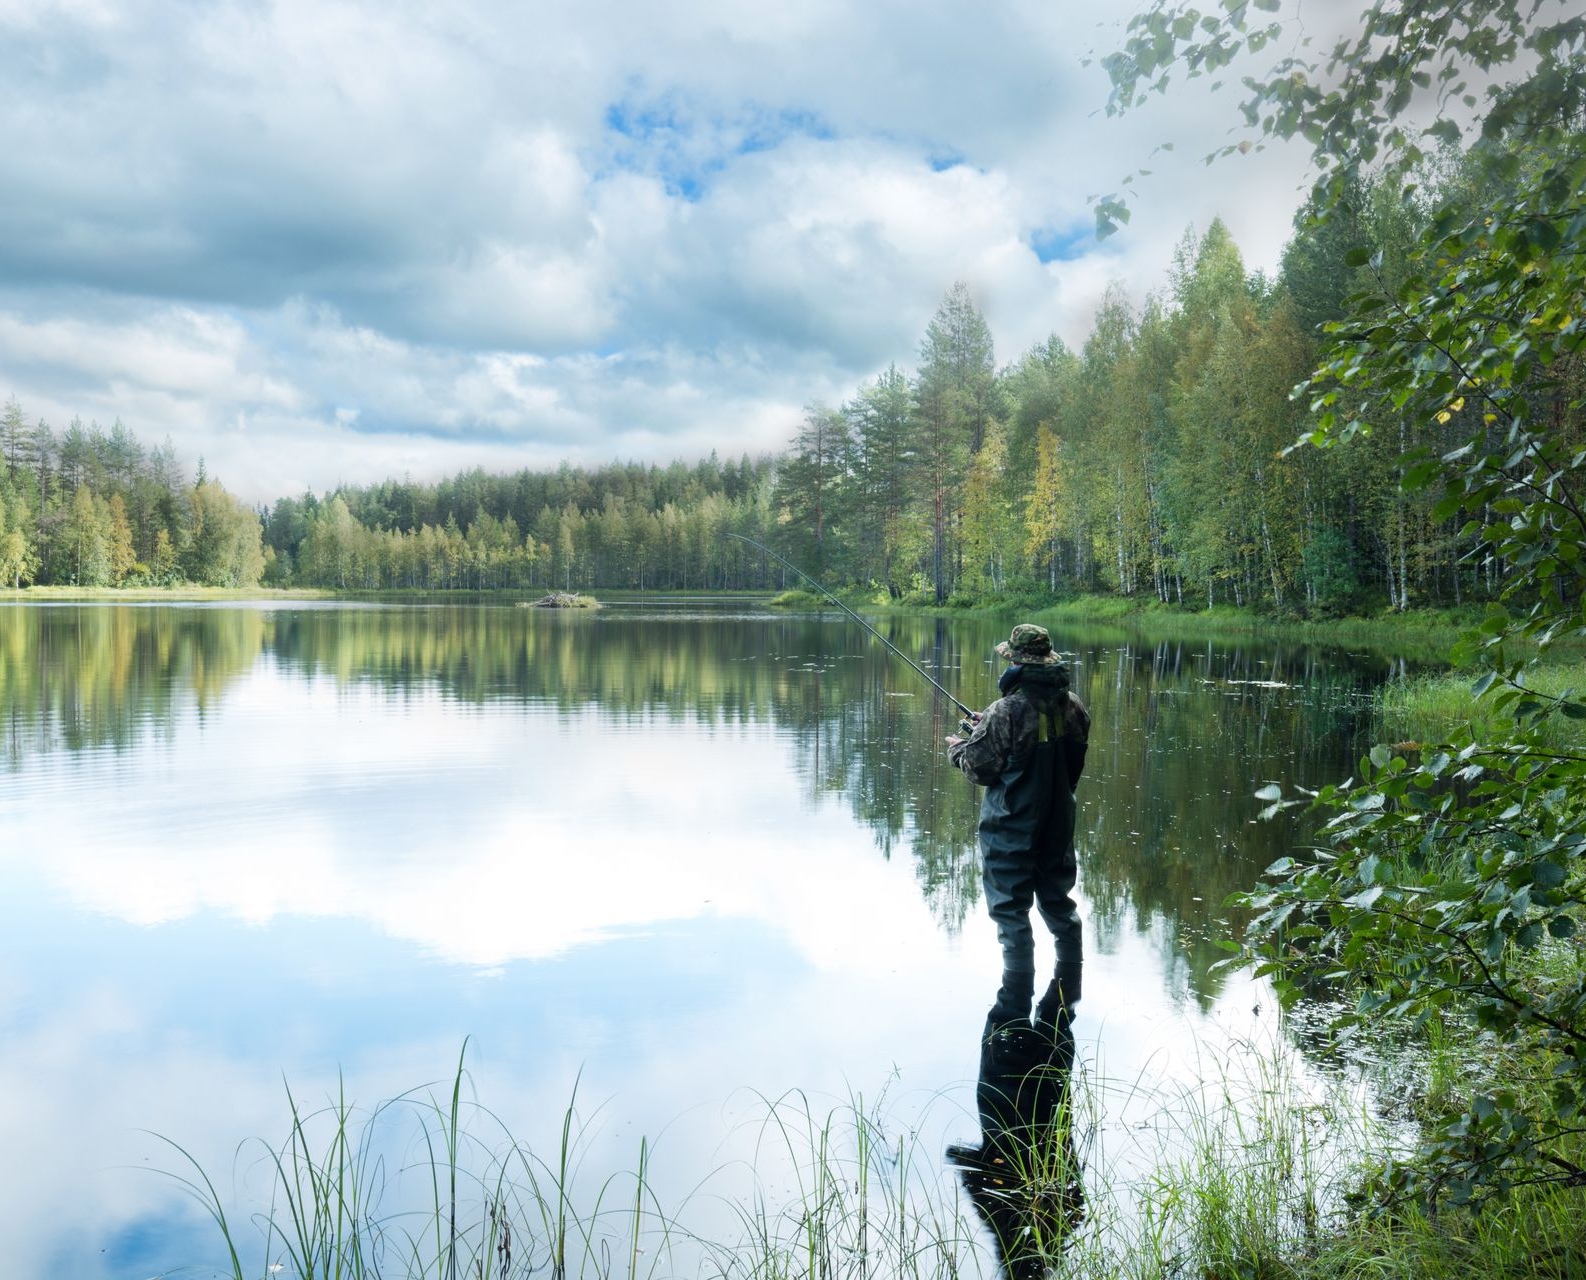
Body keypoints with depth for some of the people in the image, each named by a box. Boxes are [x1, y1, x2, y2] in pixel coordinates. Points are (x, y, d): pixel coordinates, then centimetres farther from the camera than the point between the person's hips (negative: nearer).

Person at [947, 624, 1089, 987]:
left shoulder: (1005, 712, -22)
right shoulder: (1074, 708, -2)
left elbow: (980, 769, -17)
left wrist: (959, 749, 7)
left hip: (1012, 829, -7)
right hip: (1058, 824, 7)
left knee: (1011, 909, 5)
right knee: (1058, 900, 22)